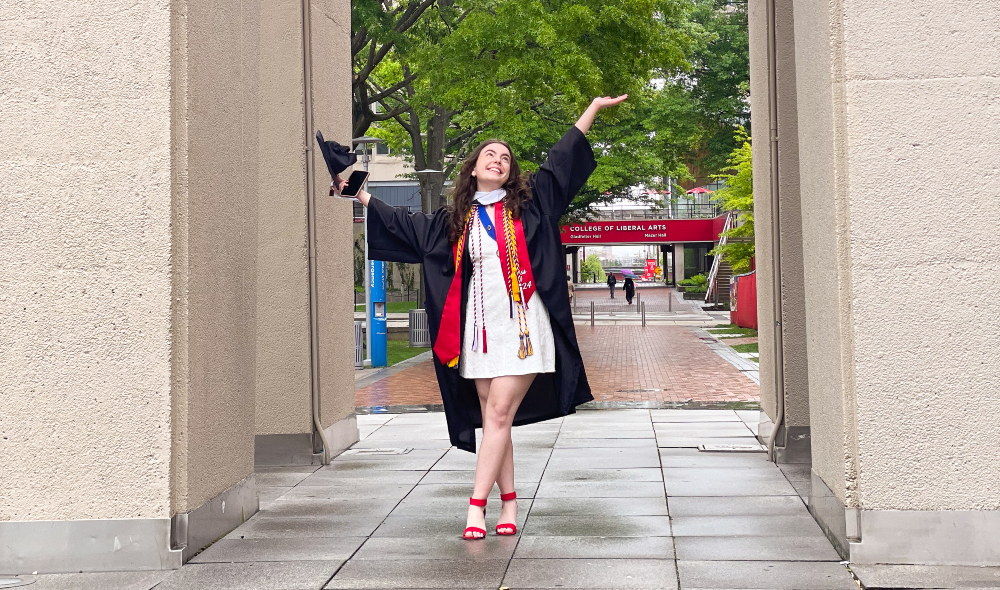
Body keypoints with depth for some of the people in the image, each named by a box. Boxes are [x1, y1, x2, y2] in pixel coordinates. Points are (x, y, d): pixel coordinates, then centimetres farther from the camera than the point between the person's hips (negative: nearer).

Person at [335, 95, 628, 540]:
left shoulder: (528, 203, 8)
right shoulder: (455, 220, 14)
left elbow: (562, 160, 10)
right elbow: (404, 226, 23)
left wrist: (594, 108, 9)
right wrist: (360, 194, 27)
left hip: (522, 324, -3)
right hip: (480, 327, 3)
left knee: (499, 413, -8)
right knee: (492, 418, 5)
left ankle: (477, 505, -6)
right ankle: (509, 503, 15)